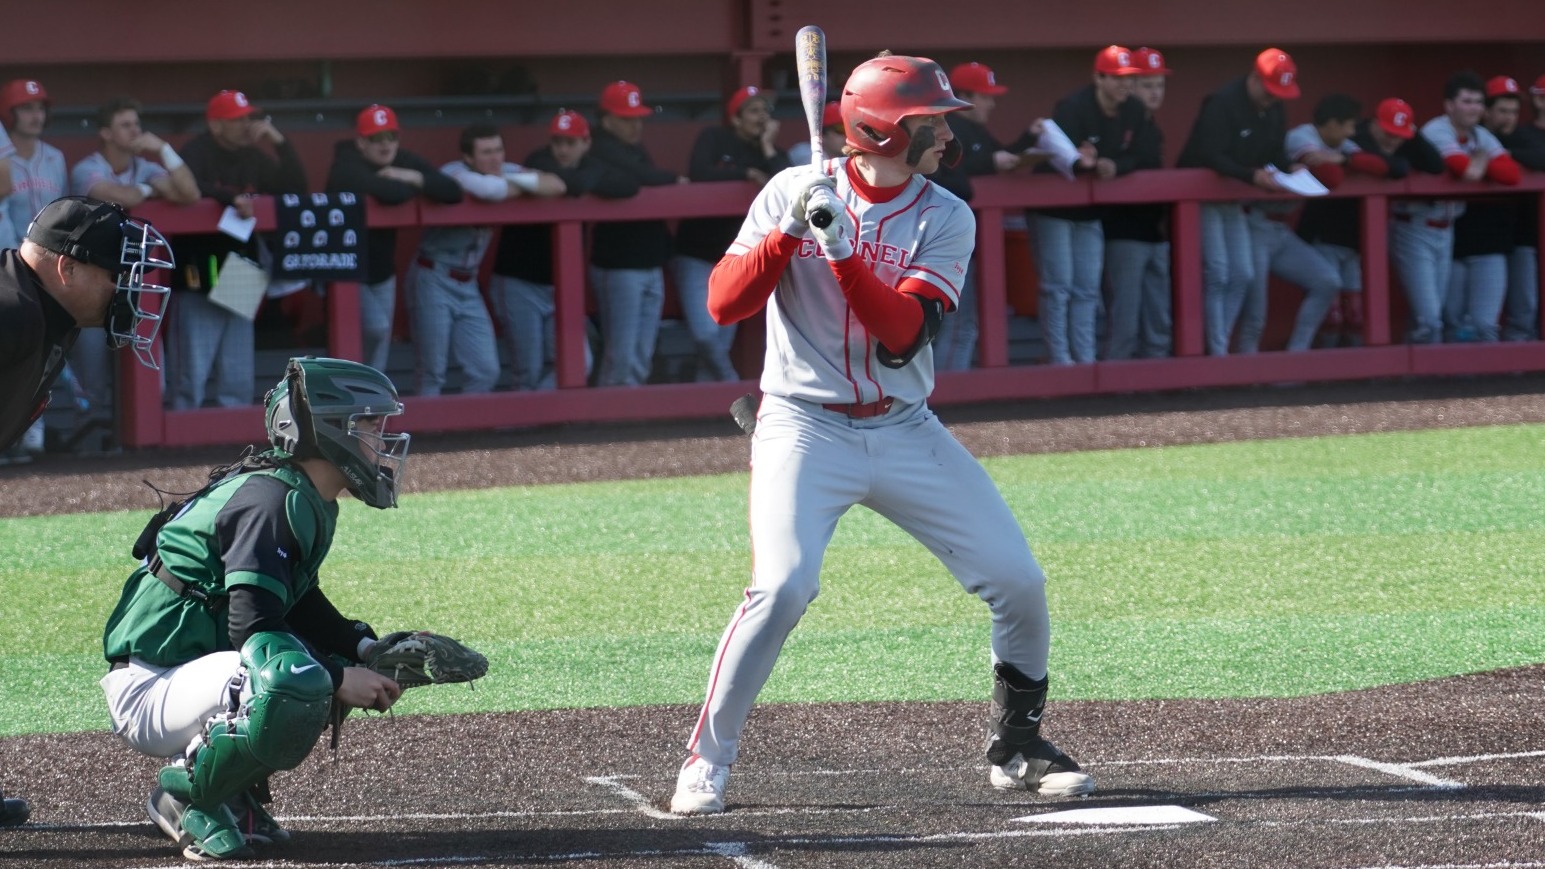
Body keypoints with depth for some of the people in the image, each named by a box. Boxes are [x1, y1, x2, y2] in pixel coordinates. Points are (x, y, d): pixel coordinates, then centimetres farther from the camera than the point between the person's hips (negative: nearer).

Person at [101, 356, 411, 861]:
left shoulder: (313, 505, 11)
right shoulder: (271, 501, -19)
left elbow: (300, 606, 19)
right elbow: (253, 627, -25)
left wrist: (365, 650, 4)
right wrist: (339, 680, -21)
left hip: (197, 672, 10)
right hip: (147, 695, -10)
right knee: (296, 682, -34)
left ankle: (235, 792, 8)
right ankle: (188, 793, -12)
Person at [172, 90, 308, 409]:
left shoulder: (254, 157, 13)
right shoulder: (196, 152, -7)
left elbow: (296, 187, 10)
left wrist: (279, 141, 0)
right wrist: (232, 199, -36)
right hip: (198, 275, -7)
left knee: (238, 380, 10)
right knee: (192, 374, -6)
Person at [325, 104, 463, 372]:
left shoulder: (406, 161, -5)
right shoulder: (348, 167, -25)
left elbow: (454, 192, -13)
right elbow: (391, 193, -42)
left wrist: (414, 178, -27)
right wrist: (417, 187, -20)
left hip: (381, 268, 7)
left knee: (380, 341, 11)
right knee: (376, 328, -21)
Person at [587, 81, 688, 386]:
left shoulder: (635, 150, 20)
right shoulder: (602, 151, -11)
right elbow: (636, 177, -27)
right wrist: (673, 179, -13)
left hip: (650, 265, 9)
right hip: (619, 266, -9)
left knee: (642, 361, 10)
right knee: (622, 360, -10)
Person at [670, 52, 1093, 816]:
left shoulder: (945, 219, -1)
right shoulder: (793, 192, -4)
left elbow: (903, 336, -14)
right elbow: (724, 304, -9)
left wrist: (843, 251, -26)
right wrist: (787, 232, -22)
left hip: (905, 431, 3)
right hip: (805, 428, -3)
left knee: (1019, 582, -3)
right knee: (783, 587, -23)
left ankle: (1017, 748, 18)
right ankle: (705, 763, -8)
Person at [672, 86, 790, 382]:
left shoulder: (770, 151, 5)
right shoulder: (713, 139, -5)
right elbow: (698, 173, -23)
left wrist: (768, 147, -13)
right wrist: (747, 174, -19)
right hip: (696, 254, -4)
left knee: (722, 343, 4)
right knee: (706, 334, -17)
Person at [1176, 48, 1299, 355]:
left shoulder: (1274, 110, 3)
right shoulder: (1222, 103, -22)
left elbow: (1274, 155, 10)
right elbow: (1209, 157, -28)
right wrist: (1252, 176, -36)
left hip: (1234, 198, 8)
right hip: (1202, 194, -8)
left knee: (1243, 275, 3)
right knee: (1217, 274, -13)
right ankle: (1216, 352, -10)